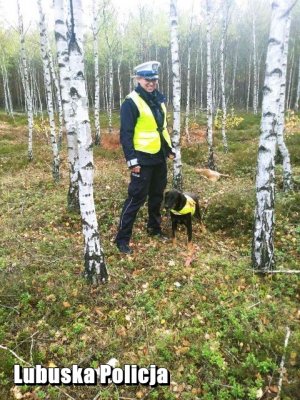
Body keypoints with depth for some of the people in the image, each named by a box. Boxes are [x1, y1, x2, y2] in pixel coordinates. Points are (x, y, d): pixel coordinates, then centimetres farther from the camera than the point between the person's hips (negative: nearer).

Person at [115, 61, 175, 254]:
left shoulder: (158, 99, 12)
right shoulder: (131, 102, -12)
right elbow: (126, 134, -15)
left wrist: (170, 148, 20)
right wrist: (132, 160, -21)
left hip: (160, 157, 8)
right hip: (143, 159, -8)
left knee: (157, 195, 16)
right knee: (137, 198, -5)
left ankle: (154, 228, 34)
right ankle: (122, 238, 5)